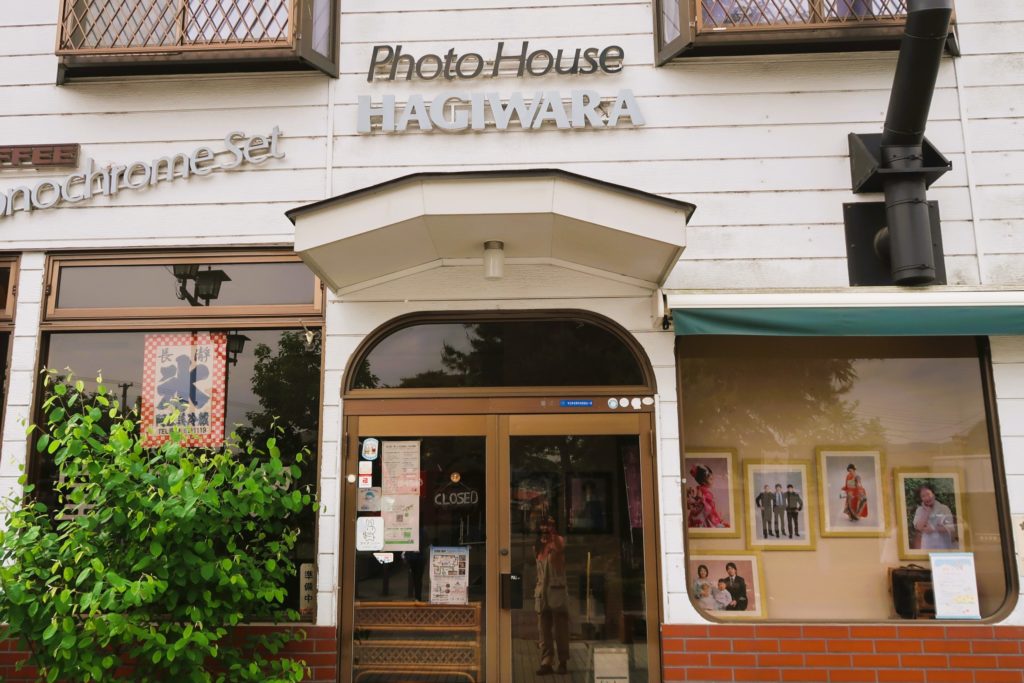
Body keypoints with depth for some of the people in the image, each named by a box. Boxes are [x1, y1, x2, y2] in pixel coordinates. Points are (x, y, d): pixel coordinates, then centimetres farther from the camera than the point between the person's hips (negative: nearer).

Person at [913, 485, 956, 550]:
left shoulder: (944, 508, 0)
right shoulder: (919, 510, 5)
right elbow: (919, 527, -11)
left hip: (944, 546, -1)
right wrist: (927, 511, -8)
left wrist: (933, 528, -11)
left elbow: (950, 528, -7)